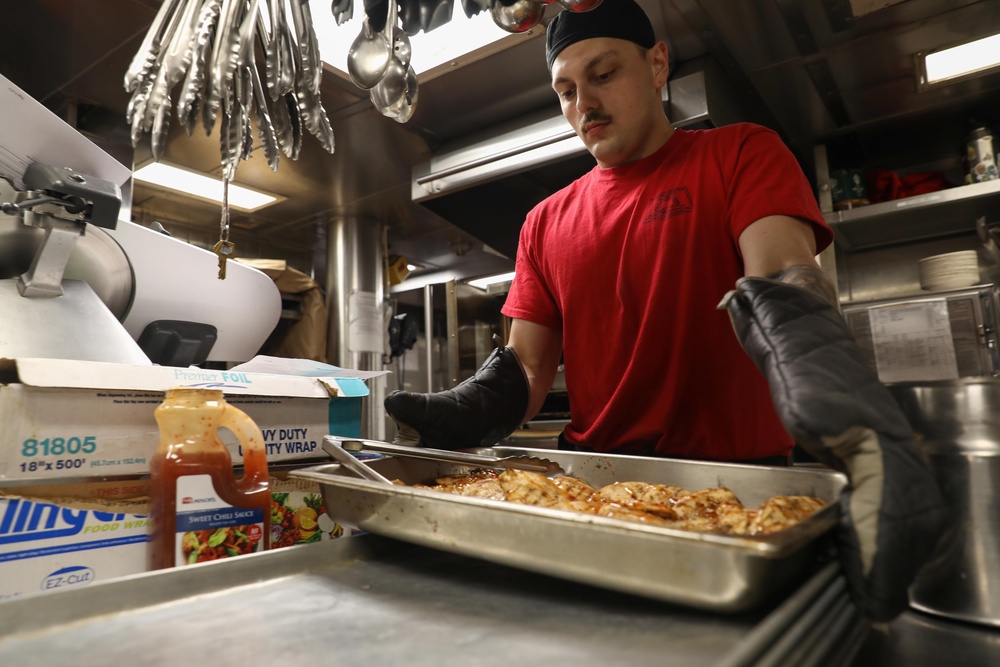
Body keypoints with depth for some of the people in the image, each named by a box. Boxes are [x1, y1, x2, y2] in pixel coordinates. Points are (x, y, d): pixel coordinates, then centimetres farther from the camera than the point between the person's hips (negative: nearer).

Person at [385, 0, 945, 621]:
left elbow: (783, 282, -18)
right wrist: (456, 415, -14)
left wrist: (843, 406, -38)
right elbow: (525, 369, 6)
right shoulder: (546, 224, 11)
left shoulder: (740, 155, 1)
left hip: (733, 477, -3)